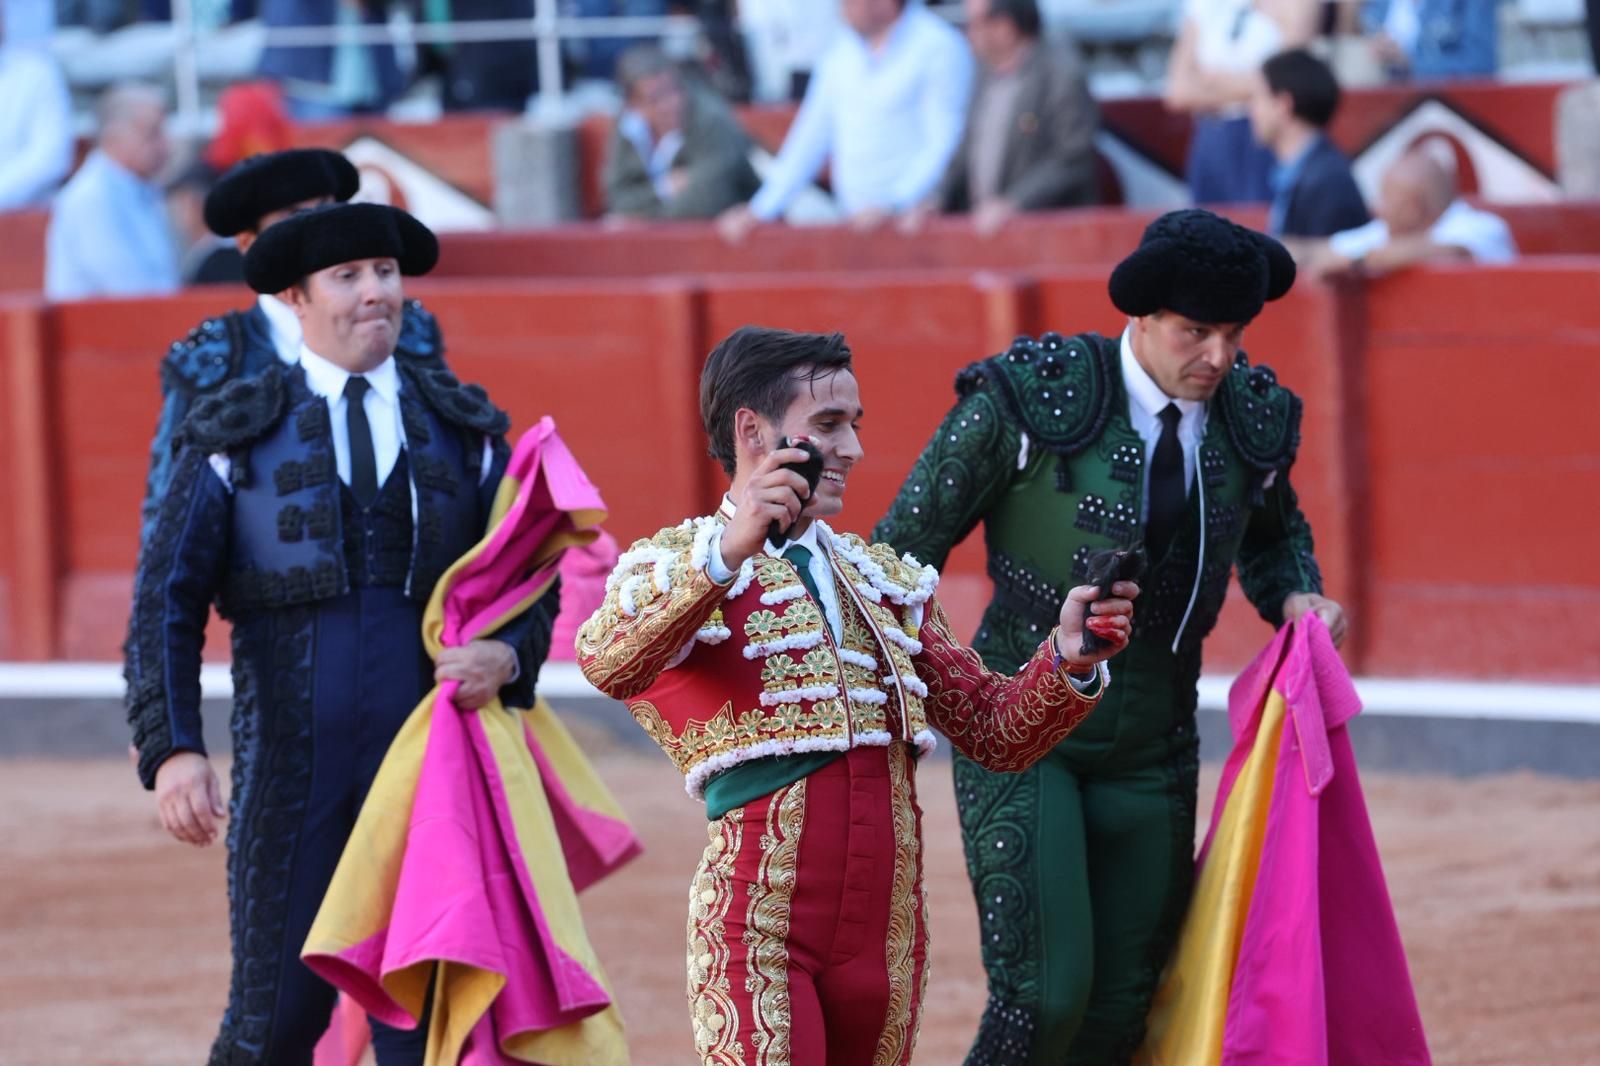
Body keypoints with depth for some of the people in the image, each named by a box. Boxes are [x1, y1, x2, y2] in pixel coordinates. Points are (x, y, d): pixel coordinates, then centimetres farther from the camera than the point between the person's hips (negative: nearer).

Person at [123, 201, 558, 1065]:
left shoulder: (463, 429, 11)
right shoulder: (236, 435, 3)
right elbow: (166, 601, -1)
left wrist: (508, 655, -11)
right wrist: (171, 749, -14)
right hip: (290, 768, -2)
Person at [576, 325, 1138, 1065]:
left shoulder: (887, 580, 21)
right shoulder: (680, 566, 2)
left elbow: (995, 732, 16)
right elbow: (606, 664, -21)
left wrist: (1067, 660, -4)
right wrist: (729, 553, -34)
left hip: (886, 936, 6)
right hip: (758, 920, -6)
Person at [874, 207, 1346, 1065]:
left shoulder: (1253, 421, 0)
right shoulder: (1030, 400, -16)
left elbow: (1274, 534, 24)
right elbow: (905, 549, -8)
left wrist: (1296, 595, 2)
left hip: (1150, 758, 5)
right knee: (1045, 996, -18)